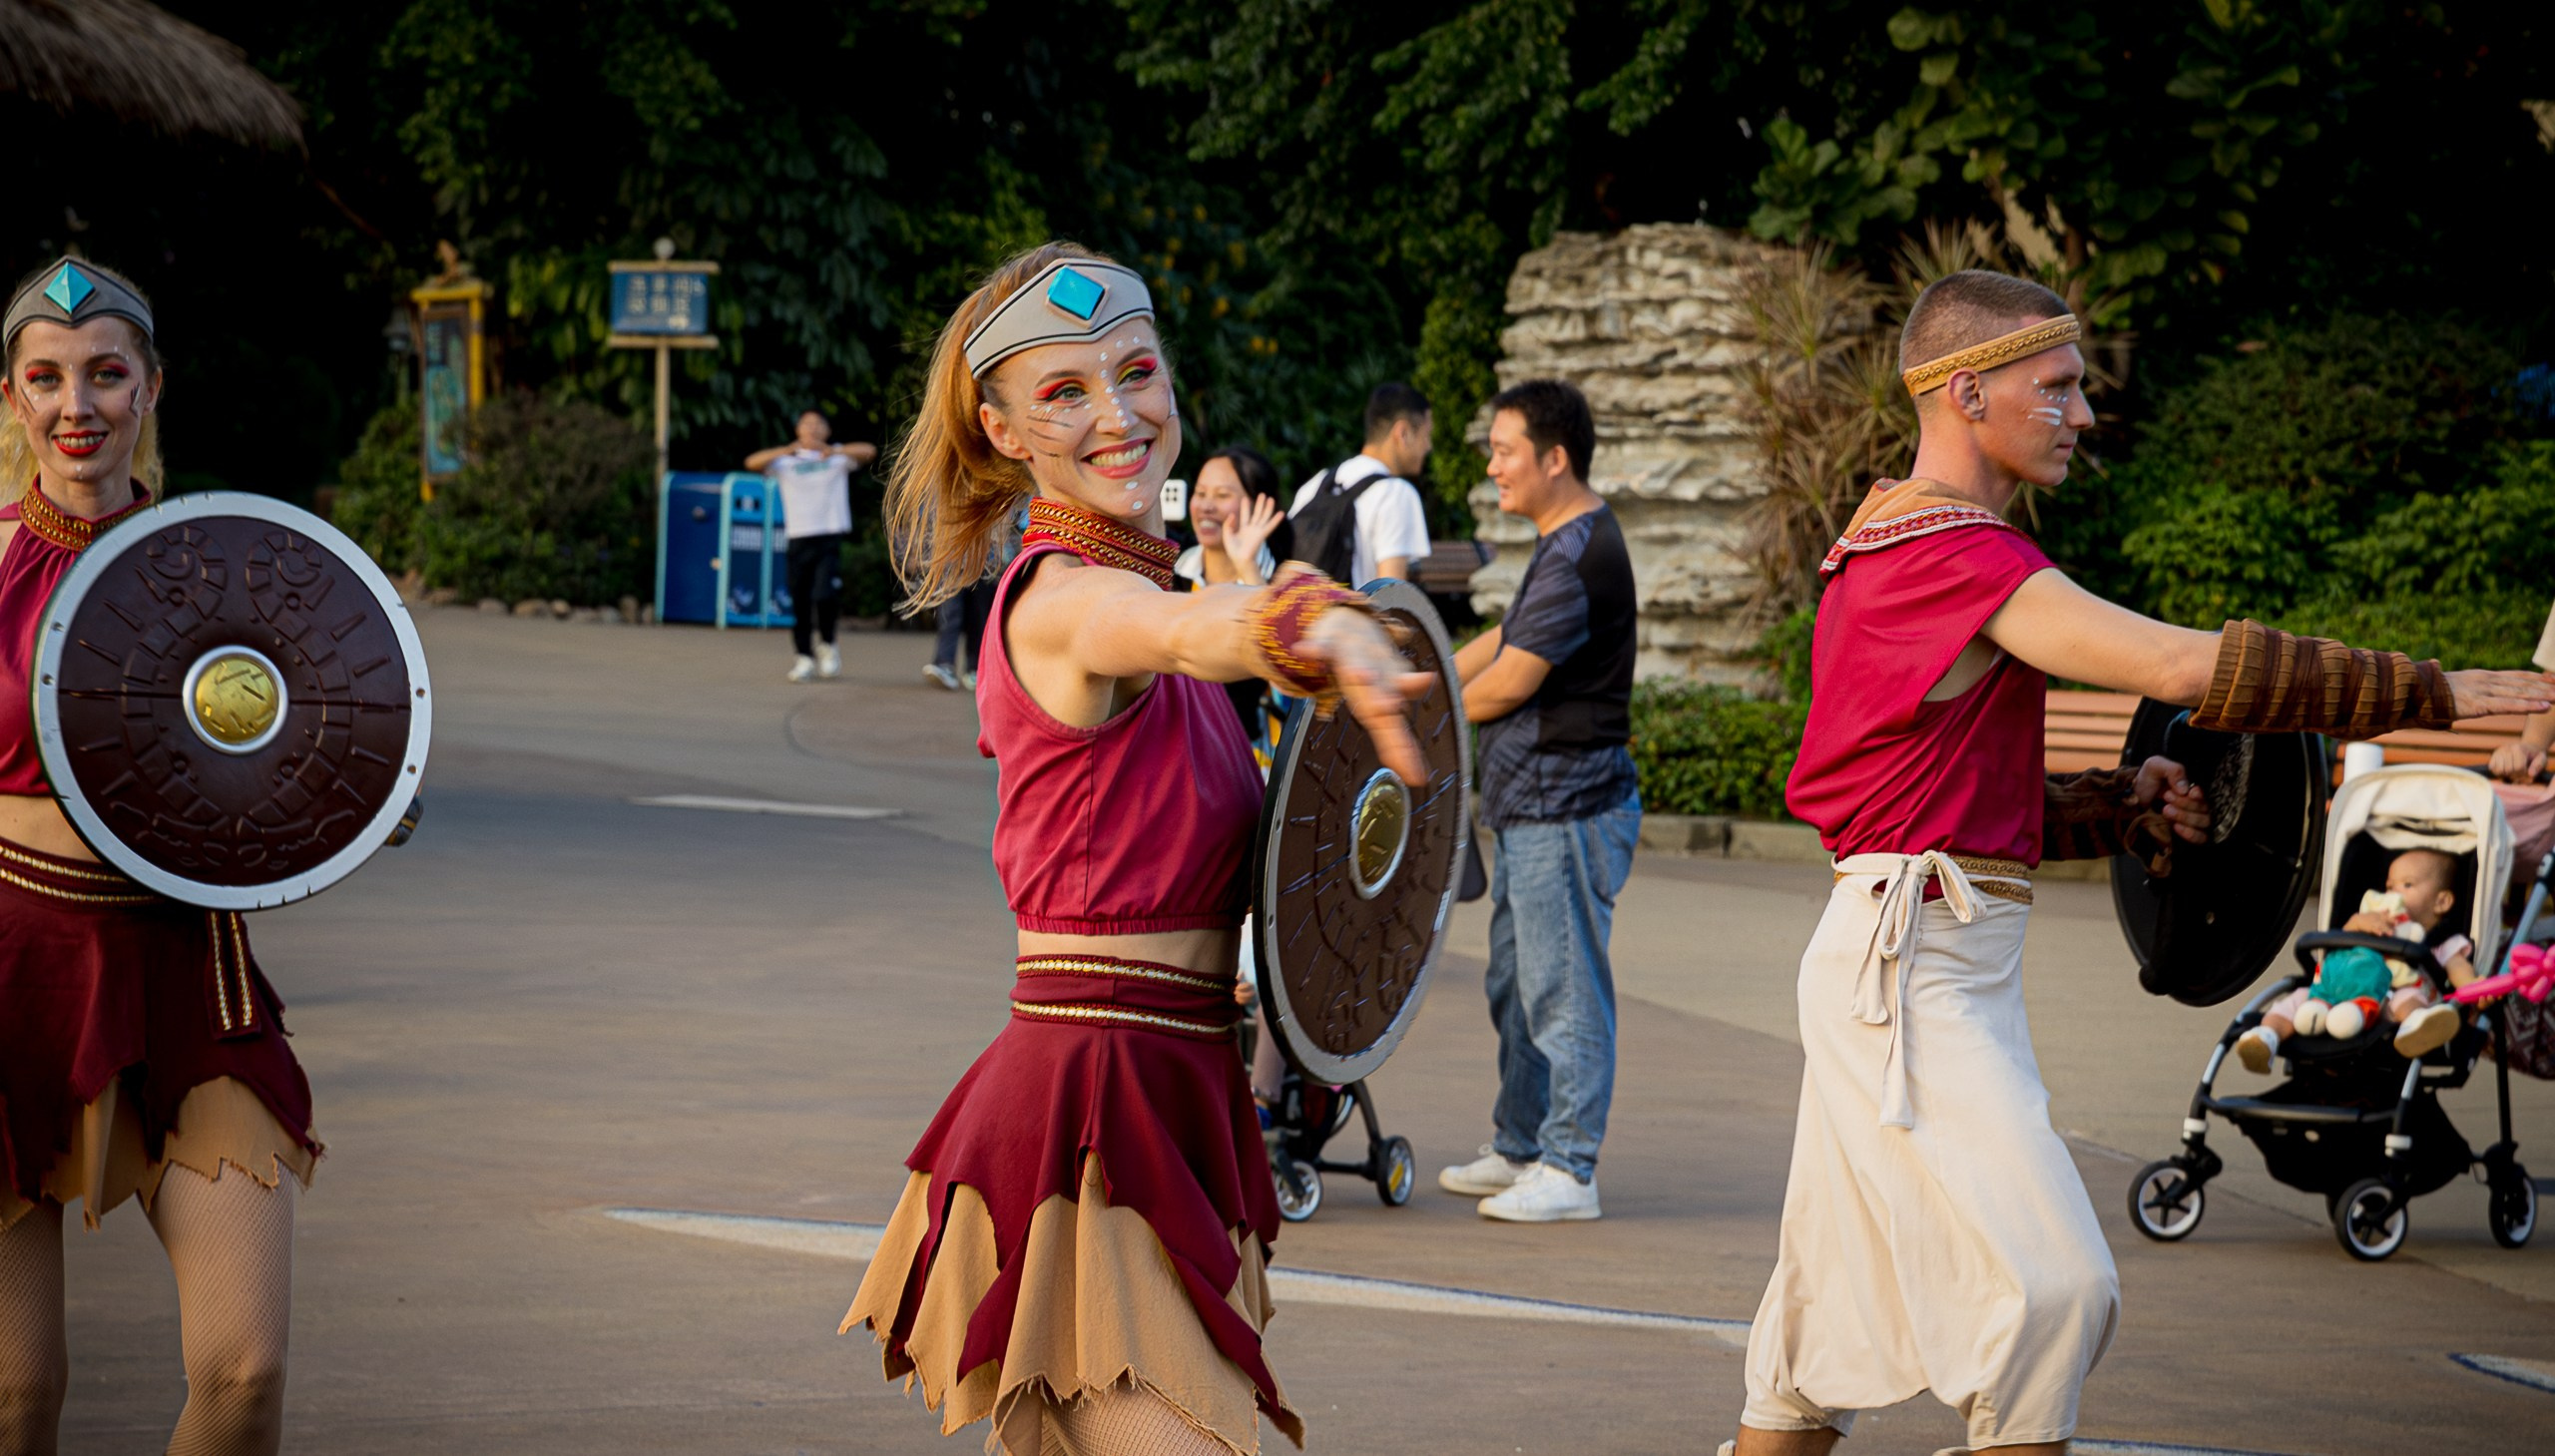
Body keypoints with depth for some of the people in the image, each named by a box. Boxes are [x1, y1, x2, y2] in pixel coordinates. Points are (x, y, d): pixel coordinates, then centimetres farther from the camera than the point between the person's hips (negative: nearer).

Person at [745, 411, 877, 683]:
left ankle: (827, 645, 3)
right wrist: (786, 450, -17)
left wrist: (833, 451, -20)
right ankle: (804, 657, 10)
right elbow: (752, 463, -2)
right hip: (799, 538, 2)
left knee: (825, 594, -18)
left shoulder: (837, 457, 11)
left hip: (830, 539, -2)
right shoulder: (787, 461, 11)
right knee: (799, 602, 0)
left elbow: (868, 451, -5)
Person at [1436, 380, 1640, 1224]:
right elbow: (1505, 642, 26)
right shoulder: (1568, 547, 15)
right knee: (1515, 989, 17)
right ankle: (1517, 1149, 25)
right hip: (1533, 807, 11)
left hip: (1566, 811, -11)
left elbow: (1509, 683, -16)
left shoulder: (1579, 559, -18)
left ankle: (1568, 1170, -1)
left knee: (1564, 993, -5)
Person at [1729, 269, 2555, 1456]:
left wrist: (2122, 805, 6)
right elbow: (2192, 666, -23)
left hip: (1905, 964, 11)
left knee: (1848, 1289, 14)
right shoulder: (1963, 556, -16)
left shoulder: (1887, 547, 18)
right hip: (1917, 967, -11)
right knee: (2051, 1279, -14)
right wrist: (2433, 693, -19)